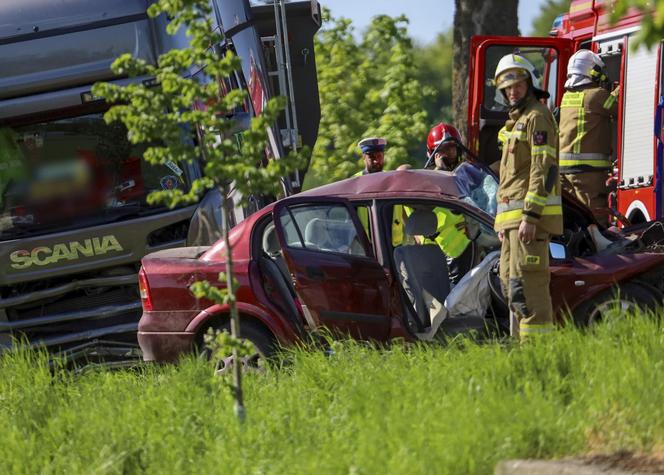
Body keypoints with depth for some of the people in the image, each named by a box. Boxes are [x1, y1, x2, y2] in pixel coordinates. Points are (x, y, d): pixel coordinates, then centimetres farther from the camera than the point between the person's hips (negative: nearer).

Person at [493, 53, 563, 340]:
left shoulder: (537, 116, -8)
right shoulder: (516, 120, 24)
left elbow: (544, 169, -18)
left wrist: (530, 217, -24)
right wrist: (503, 221, 22)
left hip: (531, 215, -10)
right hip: (512, 216, 11)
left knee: (526, 283, -15)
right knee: (510, 282, 12)